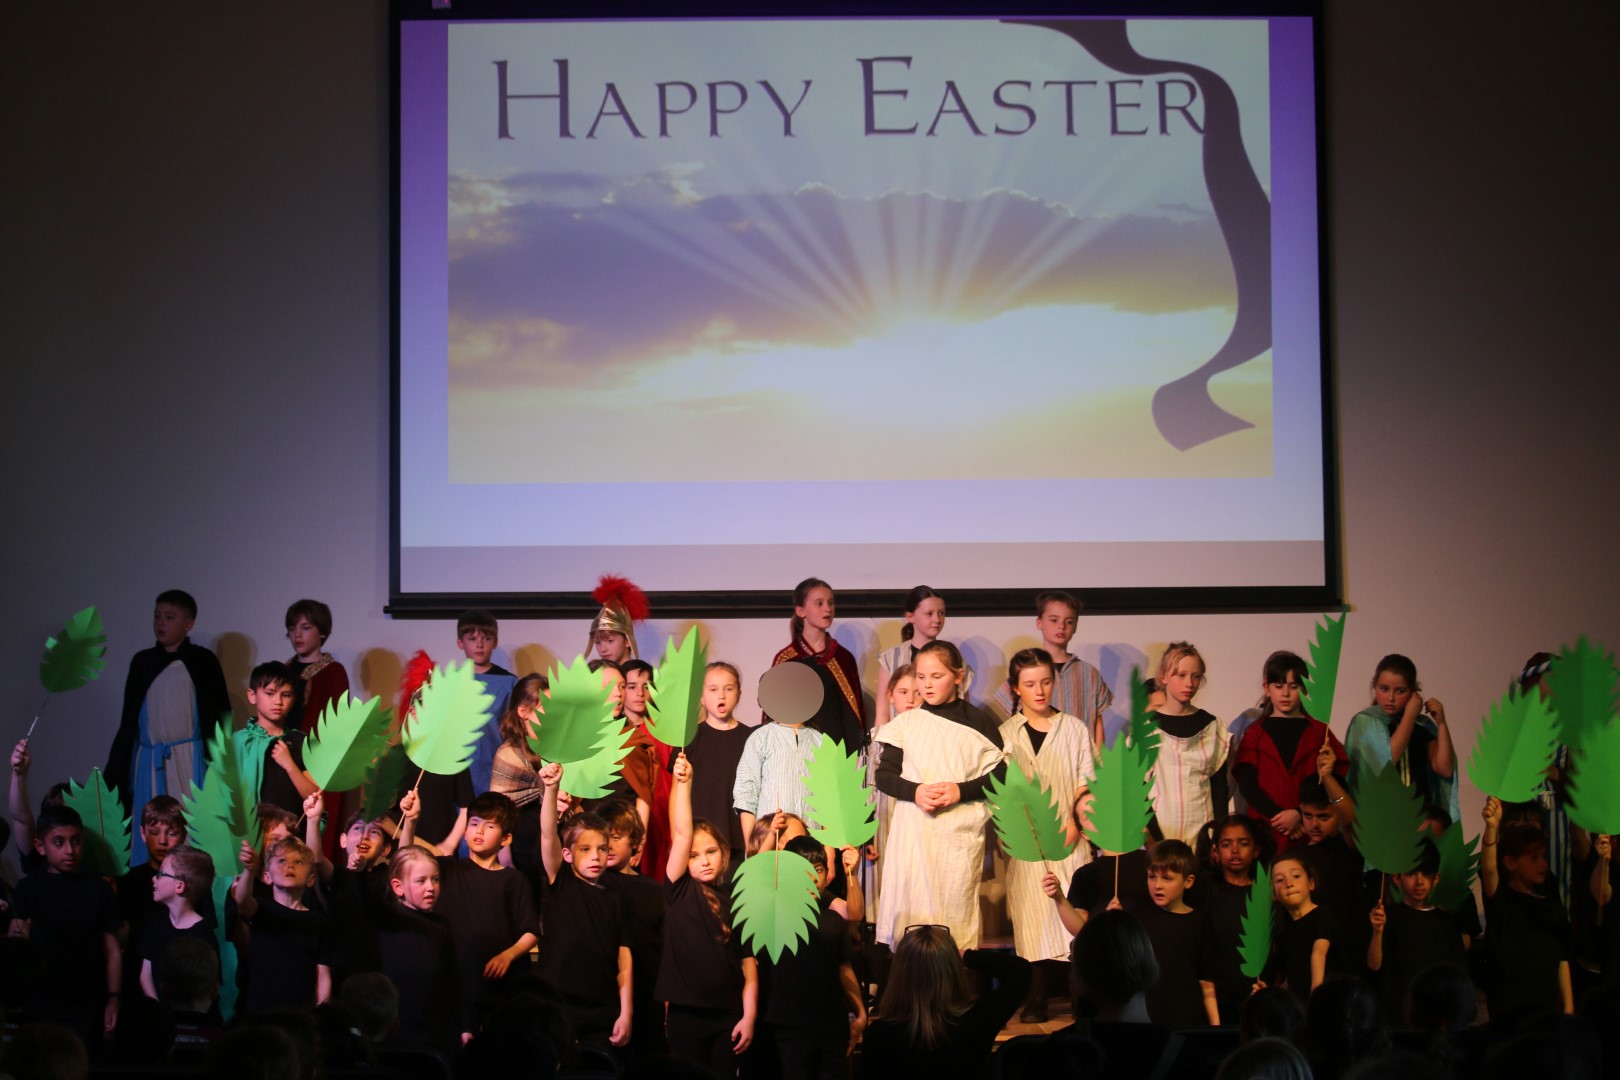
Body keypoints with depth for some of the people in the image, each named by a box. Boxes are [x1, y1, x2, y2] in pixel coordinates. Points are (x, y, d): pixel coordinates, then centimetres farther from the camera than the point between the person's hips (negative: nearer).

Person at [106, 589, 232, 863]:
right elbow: (128, 719, 14)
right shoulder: (142, 661, 10)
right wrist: (114, 769, 11)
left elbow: (220, 714, 0)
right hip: (148, 760, 4)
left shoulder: (203, 661, 0)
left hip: (188, 759, -3)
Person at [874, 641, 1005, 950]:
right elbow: (884, 775, 8)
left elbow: (999, 775, 3)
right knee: (911, 906, -2)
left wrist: (961, 791, -12)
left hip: (960, 834, -2)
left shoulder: (978, 722, 4)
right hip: (913, 832, 2)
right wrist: (915, 791, -11)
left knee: (955, 909, -3)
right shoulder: (905, 723, 9)